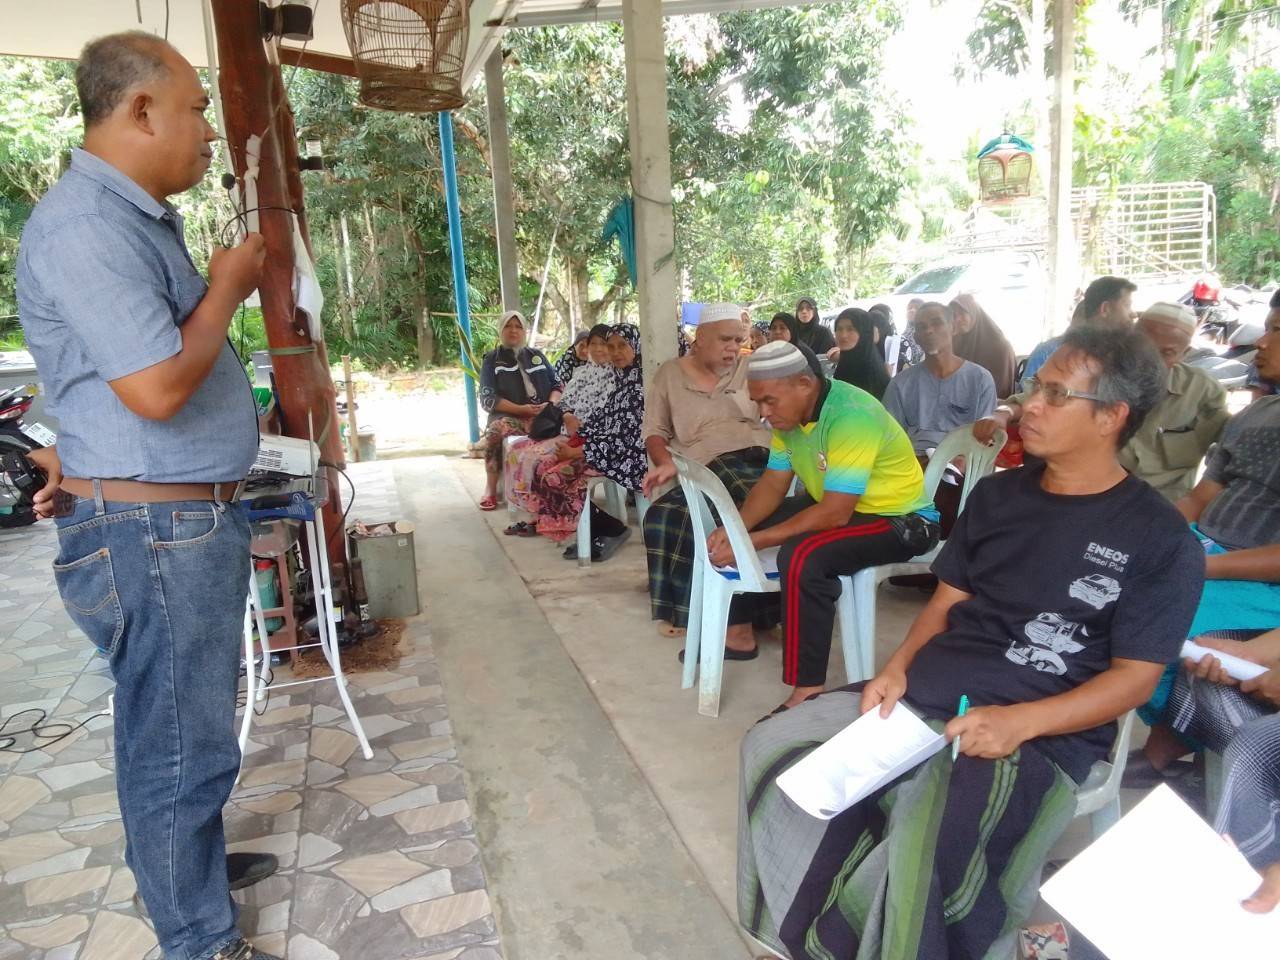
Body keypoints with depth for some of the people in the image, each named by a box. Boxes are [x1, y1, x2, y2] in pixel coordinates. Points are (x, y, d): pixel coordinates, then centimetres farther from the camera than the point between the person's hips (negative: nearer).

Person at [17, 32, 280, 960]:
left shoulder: (140, 217, 15)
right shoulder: (85, 224, -19)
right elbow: (156, 386, -26)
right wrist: (228, 287, -13)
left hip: (196, 514, 10)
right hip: (153, 529, -10)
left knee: (190, 719, 23)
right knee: (180, 738, 3)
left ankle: (190, 859, 43)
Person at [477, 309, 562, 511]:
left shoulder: (537, 355, 21)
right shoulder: (492, 360, 11)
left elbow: (558, 385, 16)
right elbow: (488, 399, -1)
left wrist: (551, 404, -8)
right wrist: (521, 409, -15)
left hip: (542, 415, 2)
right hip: (509, 416, -2)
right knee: (496, 428, -38)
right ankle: (490, 488, -21)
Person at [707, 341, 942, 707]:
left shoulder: (852, 416, -30)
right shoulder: (789, 411, -4)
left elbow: (835, 515, -32)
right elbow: (773, 484, 1)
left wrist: (753, 541, -31)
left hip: (901, 519, -9)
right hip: (833, 503, 9)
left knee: (802, 555, -34)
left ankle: (808, 691, -25)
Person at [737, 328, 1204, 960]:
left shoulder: (1162, 541, -4)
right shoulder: (997, 493, 13)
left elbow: (1134, 676, -7)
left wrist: (1018, 722, -21)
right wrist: (898, 666, -4)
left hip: (1042, 733, -5)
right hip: (924, 693, 6)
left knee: (924, 852, -33)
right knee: (773, 746, -9)